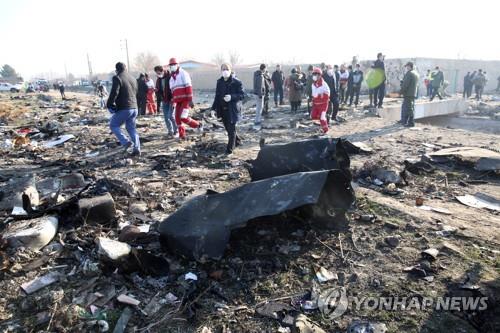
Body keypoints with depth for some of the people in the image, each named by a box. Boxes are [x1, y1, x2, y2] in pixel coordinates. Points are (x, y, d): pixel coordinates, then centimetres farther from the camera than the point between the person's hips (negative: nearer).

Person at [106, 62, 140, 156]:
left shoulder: (117, 78, -9)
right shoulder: (133, 79, 15)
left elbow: (114, 93, -17)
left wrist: (109, 104, -6)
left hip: (123, 108, -7)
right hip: (134, 108, 7)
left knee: (113, 125, 10)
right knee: (131, 128, 13)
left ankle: (125, 142, -5)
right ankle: (137, 149, 5)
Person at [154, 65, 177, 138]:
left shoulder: (170, 77, -12)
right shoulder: (158, 79, 8)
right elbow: (158, 90, 15)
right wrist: (156, 90, -9)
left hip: (171, 99, -6)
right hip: (164, 100, 6)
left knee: (171, 116, -10)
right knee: (166, 117, 6)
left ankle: (176, 131, 4)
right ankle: (170, 131, 18)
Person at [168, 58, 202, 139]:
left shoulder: (183, 73, -4)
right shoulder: (171, 78, 19)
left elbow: (189, 87, -13)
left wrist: (190, 99, -19)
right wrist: (173, 102, 18)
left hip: (185, 100, -7)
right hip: (178, 101, 7)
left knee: (183, 117, -15)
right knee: (177, 118, 4)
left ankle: (198, 125, 5)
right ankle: (182, 135, 14)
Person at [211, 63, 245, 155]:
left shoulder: (236, 82, -10)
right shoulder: (219, 82, 8)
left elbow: (242, 95, -11)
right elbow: (217, 96, 13)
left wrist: (232, 97, -26)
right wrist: (214, 108, 8)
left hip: (232, 109, -6)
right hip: (223, 109, 6)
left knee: (231, 129, -2)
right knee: (228, 128, 15)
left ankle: (230, 148, 10)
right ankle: (237, 141, 38)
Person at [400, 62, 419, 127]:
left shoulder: (409, 73, -15)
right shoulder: (416, 73, 16)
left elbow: (405, 84, -19)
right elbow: (416, 84, 19)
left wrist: (402, 92, -10)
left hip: (408, 94, -10)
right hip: (414, 94, 10)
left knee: (409, 108, -7)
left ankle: (411, 123, -5)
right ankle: (404, 121, 23)